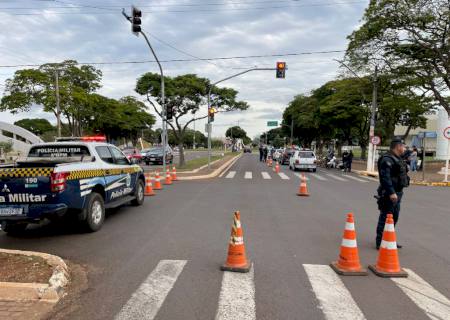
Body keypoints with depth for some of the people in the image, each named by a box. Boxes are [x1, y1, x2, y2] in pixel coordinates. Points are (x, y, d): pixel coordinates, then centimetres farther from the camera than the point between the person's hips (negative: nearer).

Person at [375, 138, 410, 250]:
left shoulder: (397, 159, 18)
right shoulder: (387, 159, -16)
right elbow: (385, 177, -25)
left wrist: (399, 192, 23)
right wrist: (391, 192, -29)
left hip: (397, 193, 11)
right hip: (389, 194, -11)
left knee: (394, 218, 18)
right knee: (385, 218, -6)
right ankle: (380, 242, 0)